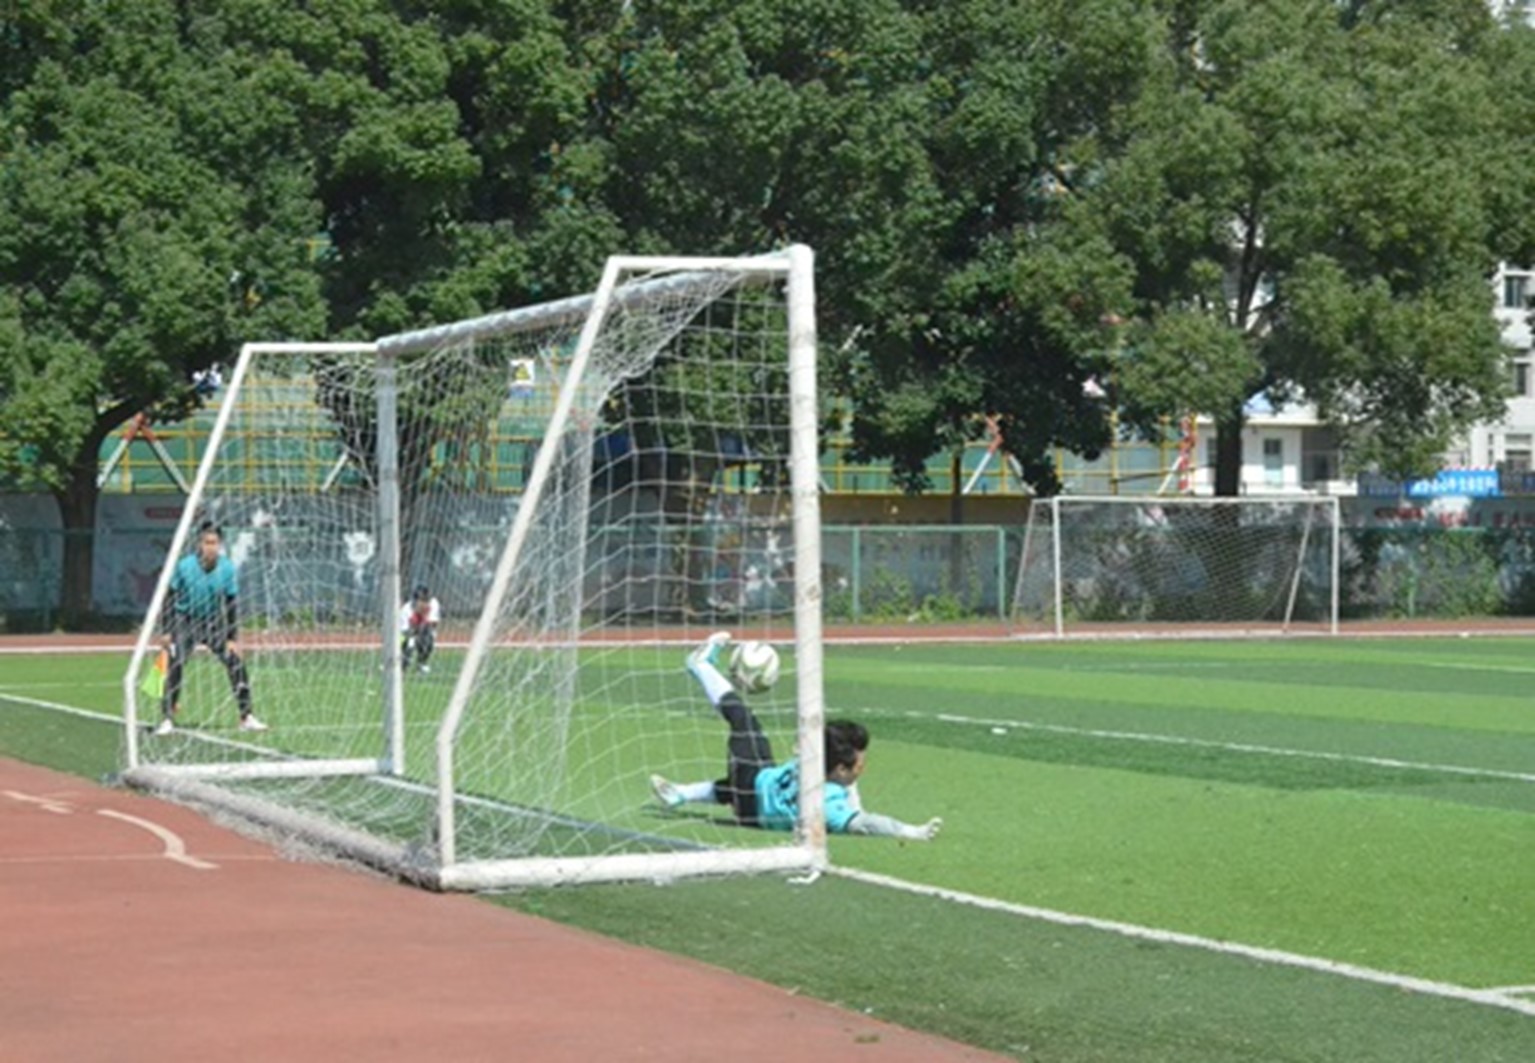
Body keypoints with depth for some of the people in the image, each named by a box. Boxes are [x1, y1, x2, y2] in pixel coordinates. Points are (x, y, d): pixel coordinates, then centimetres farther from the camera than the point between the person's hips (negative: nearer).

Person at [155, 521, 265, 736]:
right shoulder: (185, 567, -16)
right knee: (175, 666, -17)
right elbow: (169, 599, -7)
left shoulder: (227, 569, -11)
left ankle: (246, 717, 2)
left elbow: (231, 605, -3)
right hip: (186, 621, -2)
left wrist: (232, 638, -5)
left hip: (214, 622, 2)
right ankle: (167, 719, -9)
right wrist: (167, 631, -11)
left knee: (236, 662, -8)